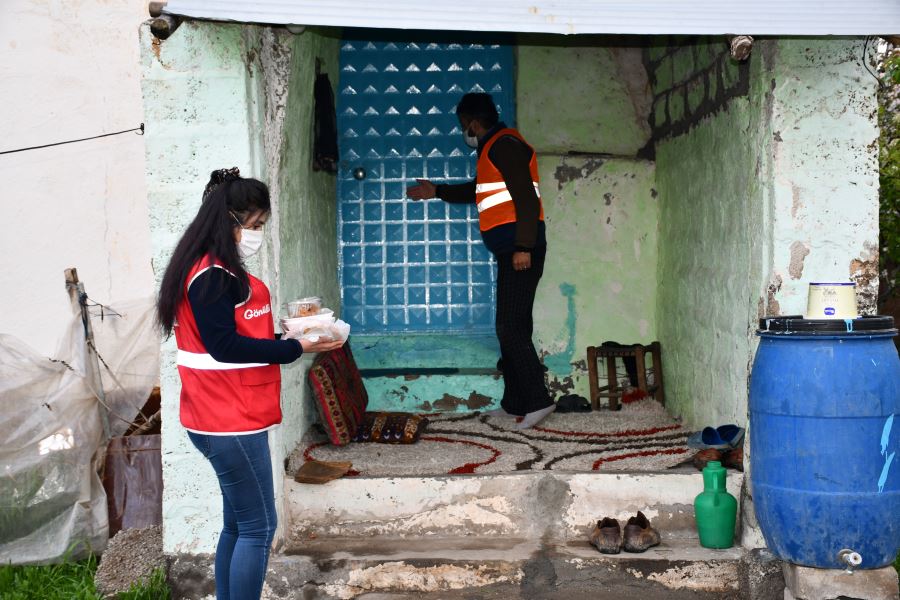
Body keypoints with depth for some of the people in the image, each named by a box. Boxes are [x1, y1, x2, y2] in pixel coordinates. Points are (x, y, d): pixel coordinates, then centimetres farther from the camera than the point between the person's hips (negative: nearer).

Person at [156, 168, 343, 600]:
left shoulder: (215, 271, 15)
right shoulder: (212, 275, -15)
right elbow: (225, 347, -20)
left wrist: (285, 335, 2)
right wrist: (296, 348, -17)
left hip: (223, 417, 10)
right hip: (231, 421, -10)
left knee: (237, 522, 14)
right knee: (258, 527, -4)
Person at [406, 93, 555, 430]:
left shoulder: (504, 145, -9)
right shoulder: (495, 149, 23)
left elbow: (526, 197, -19)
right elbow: (476, 191, 40)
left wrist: (523, 247, -24)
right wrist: (436, 192, 43)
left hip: (520, 251, -10)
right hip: (511, 251, 10)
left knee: (511, 328, -12)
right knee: (512, 328, 11)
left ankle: (538, 400, -9)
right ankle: (514, 403, 16)